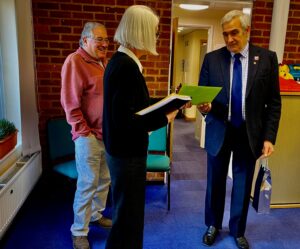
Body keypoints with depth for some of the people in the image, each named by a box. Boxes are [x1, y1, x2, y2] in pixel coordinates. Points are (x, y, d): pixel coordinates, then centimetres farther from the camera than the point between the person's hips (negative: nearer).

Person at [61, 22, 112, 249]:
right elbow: (70, 103, -15)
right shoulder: (75, 61, -11)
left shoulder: (105, 62, 13)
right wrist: (84, 132, -14)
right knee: (87, 184, 0)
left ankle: (96, 214, 37)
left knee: (105, 180, 17)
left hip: (108, 134, 8)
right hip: (89, 136, -7)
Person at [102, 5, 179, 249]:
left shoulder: (121, 61, 6)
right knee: (128, 215, 10)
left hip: (123, 149, 10)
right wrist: (164, 119, -18)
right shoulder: (126, 66, -24)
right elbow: (124, 121, -27)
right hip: (127, 153, -10)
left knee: (128, 212, 26)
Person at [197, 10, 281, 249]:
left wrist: (269, 137, -7)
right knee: (215, 182, 15)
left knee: (243, 184, 14)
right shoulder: (212, 58, -3)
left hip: (249, 133, 0)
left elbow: (273, 102, -2)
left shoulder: (267, 58, -4)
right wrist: (204, 105, -23)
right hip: (219, 131, 1)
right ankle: (213, 225, 39)